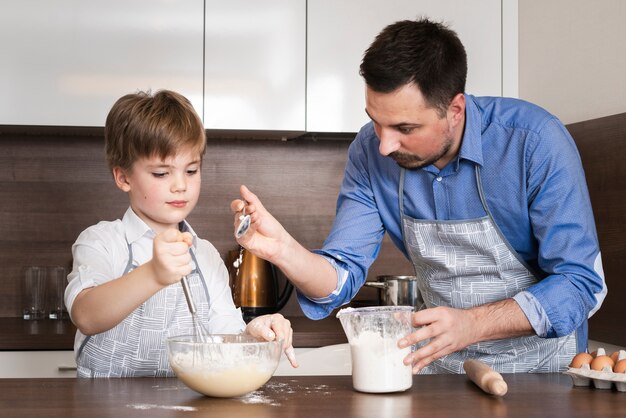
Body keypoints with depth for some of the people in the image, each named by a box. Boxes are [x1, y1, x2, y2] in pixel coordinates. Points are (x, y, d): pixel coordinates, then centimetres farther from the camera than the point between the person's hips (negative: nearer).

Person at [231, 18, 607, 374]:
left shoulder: (535, 142, -21)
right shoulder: (371, 153, -8)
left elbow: (580, 282, -21)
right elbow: (342, 276, -7)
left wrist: (472, 324, -35)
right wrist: (283, 249, -29)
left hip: (540, 367, -1)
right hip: (443, 362, 2)